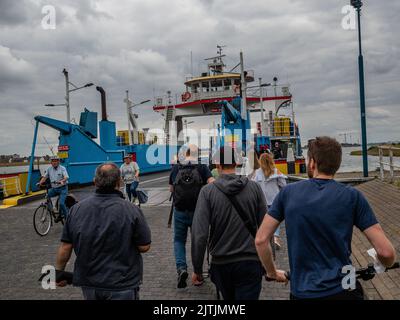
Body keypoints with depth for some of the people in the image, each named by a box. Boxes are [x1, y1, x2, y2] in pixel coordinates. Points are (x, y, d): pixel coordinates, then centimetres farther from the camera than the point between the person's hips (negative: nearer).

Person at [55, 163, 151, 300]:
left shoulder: (77, 209, -7)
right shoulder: (131, 210, -17)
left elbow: (65, 247, -2)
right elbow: (144, 247, -11)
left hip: (88, 283, 4)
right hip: (122, 286, -4)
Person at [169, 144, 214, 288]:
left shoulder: (175, 169, -1)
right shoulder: (202, 168, -6)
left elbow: (171, 189, 9)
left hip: (179, 211, 0)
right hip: (198, 211, 0)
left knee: (179, 240, 15)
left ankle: (181, 268, -6)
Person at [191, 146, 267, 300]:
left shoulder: (207, 191, -9)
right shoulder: (254, 187, -5)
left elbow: (199, 234, -14)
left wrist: (197, 269, -4)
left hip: (221, 263, 1)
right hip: (250, 262, -1)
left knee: (229, 297, 24)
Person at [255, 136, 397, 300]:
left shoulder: (288, 192, -5)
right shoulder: (352, 196, -8)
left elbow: (260, 240, -4)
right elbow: (386, 252, -10)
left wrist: (272, 273, 12)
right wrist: (381, 267, 12)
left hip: (301, 291, 1)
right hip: (343, 290, -1)